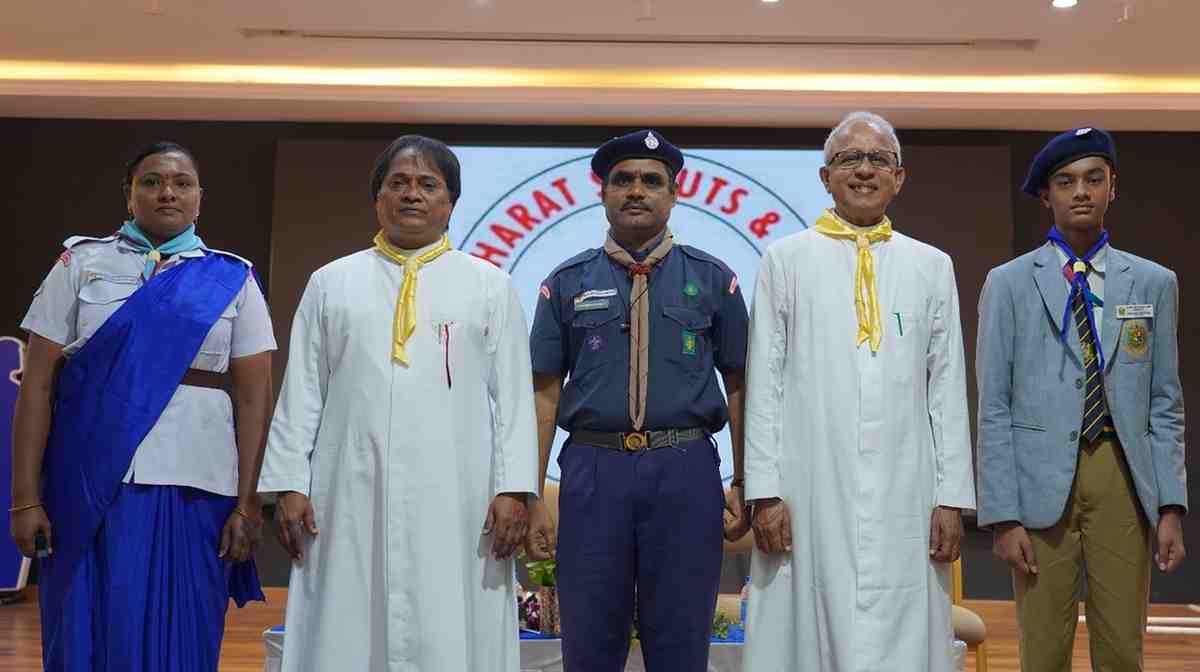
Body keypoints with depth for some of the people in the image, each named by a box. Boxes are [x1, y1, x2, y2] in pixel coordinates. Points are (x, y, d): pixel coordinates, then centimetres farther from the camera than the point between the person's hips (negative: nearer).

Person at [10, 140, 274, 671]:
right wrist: (26, 497, -4)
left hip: (195, 492, 0)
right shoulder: (81, 264, 7)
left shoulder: (233, 280, 6)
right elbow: (37, 383, 3)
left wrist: (246, 506, -6)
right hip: (90, 489, 0)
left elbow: (254, 398, 1)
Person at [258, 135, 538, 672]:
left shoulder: (490, 285, 10)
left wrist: (513, 488, -5)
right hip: (351, 496, 2)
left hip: (454, 500, -1)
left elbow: (513, 394, 4)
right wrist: (289, 484, 2)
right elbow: (301, 391, 10)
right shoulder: (331, 282, 14)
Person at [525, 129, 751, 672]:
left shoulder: (713, 280, 7)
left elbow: (738, 388, 7)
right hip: (593, 470, 1)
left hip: (685, 471, 0)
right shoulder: (567, 282, 8)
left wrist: (744, 484, 0)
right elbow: (545, 394, 6)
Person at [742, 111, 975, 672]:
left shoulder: (932, 266, 12)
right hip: (810, 495, -1)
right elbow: (763, 384, 2)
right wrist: (764, 492, -4)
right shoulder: (785, 260, 6)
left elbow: (947, 390, 9)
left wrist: (952, 498, 3)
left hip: (904, 498, 2)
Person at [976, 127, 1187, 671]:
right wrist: (1003, 516, -7)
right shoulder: (1008, 284, 1)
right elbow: (993, 408, -2)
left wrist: (1171, 506, 1)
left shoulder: (1154, 283, 9)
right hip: (1043, 481, -2)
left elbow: (1166, 405, 9)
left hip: (1124, 479, 2)